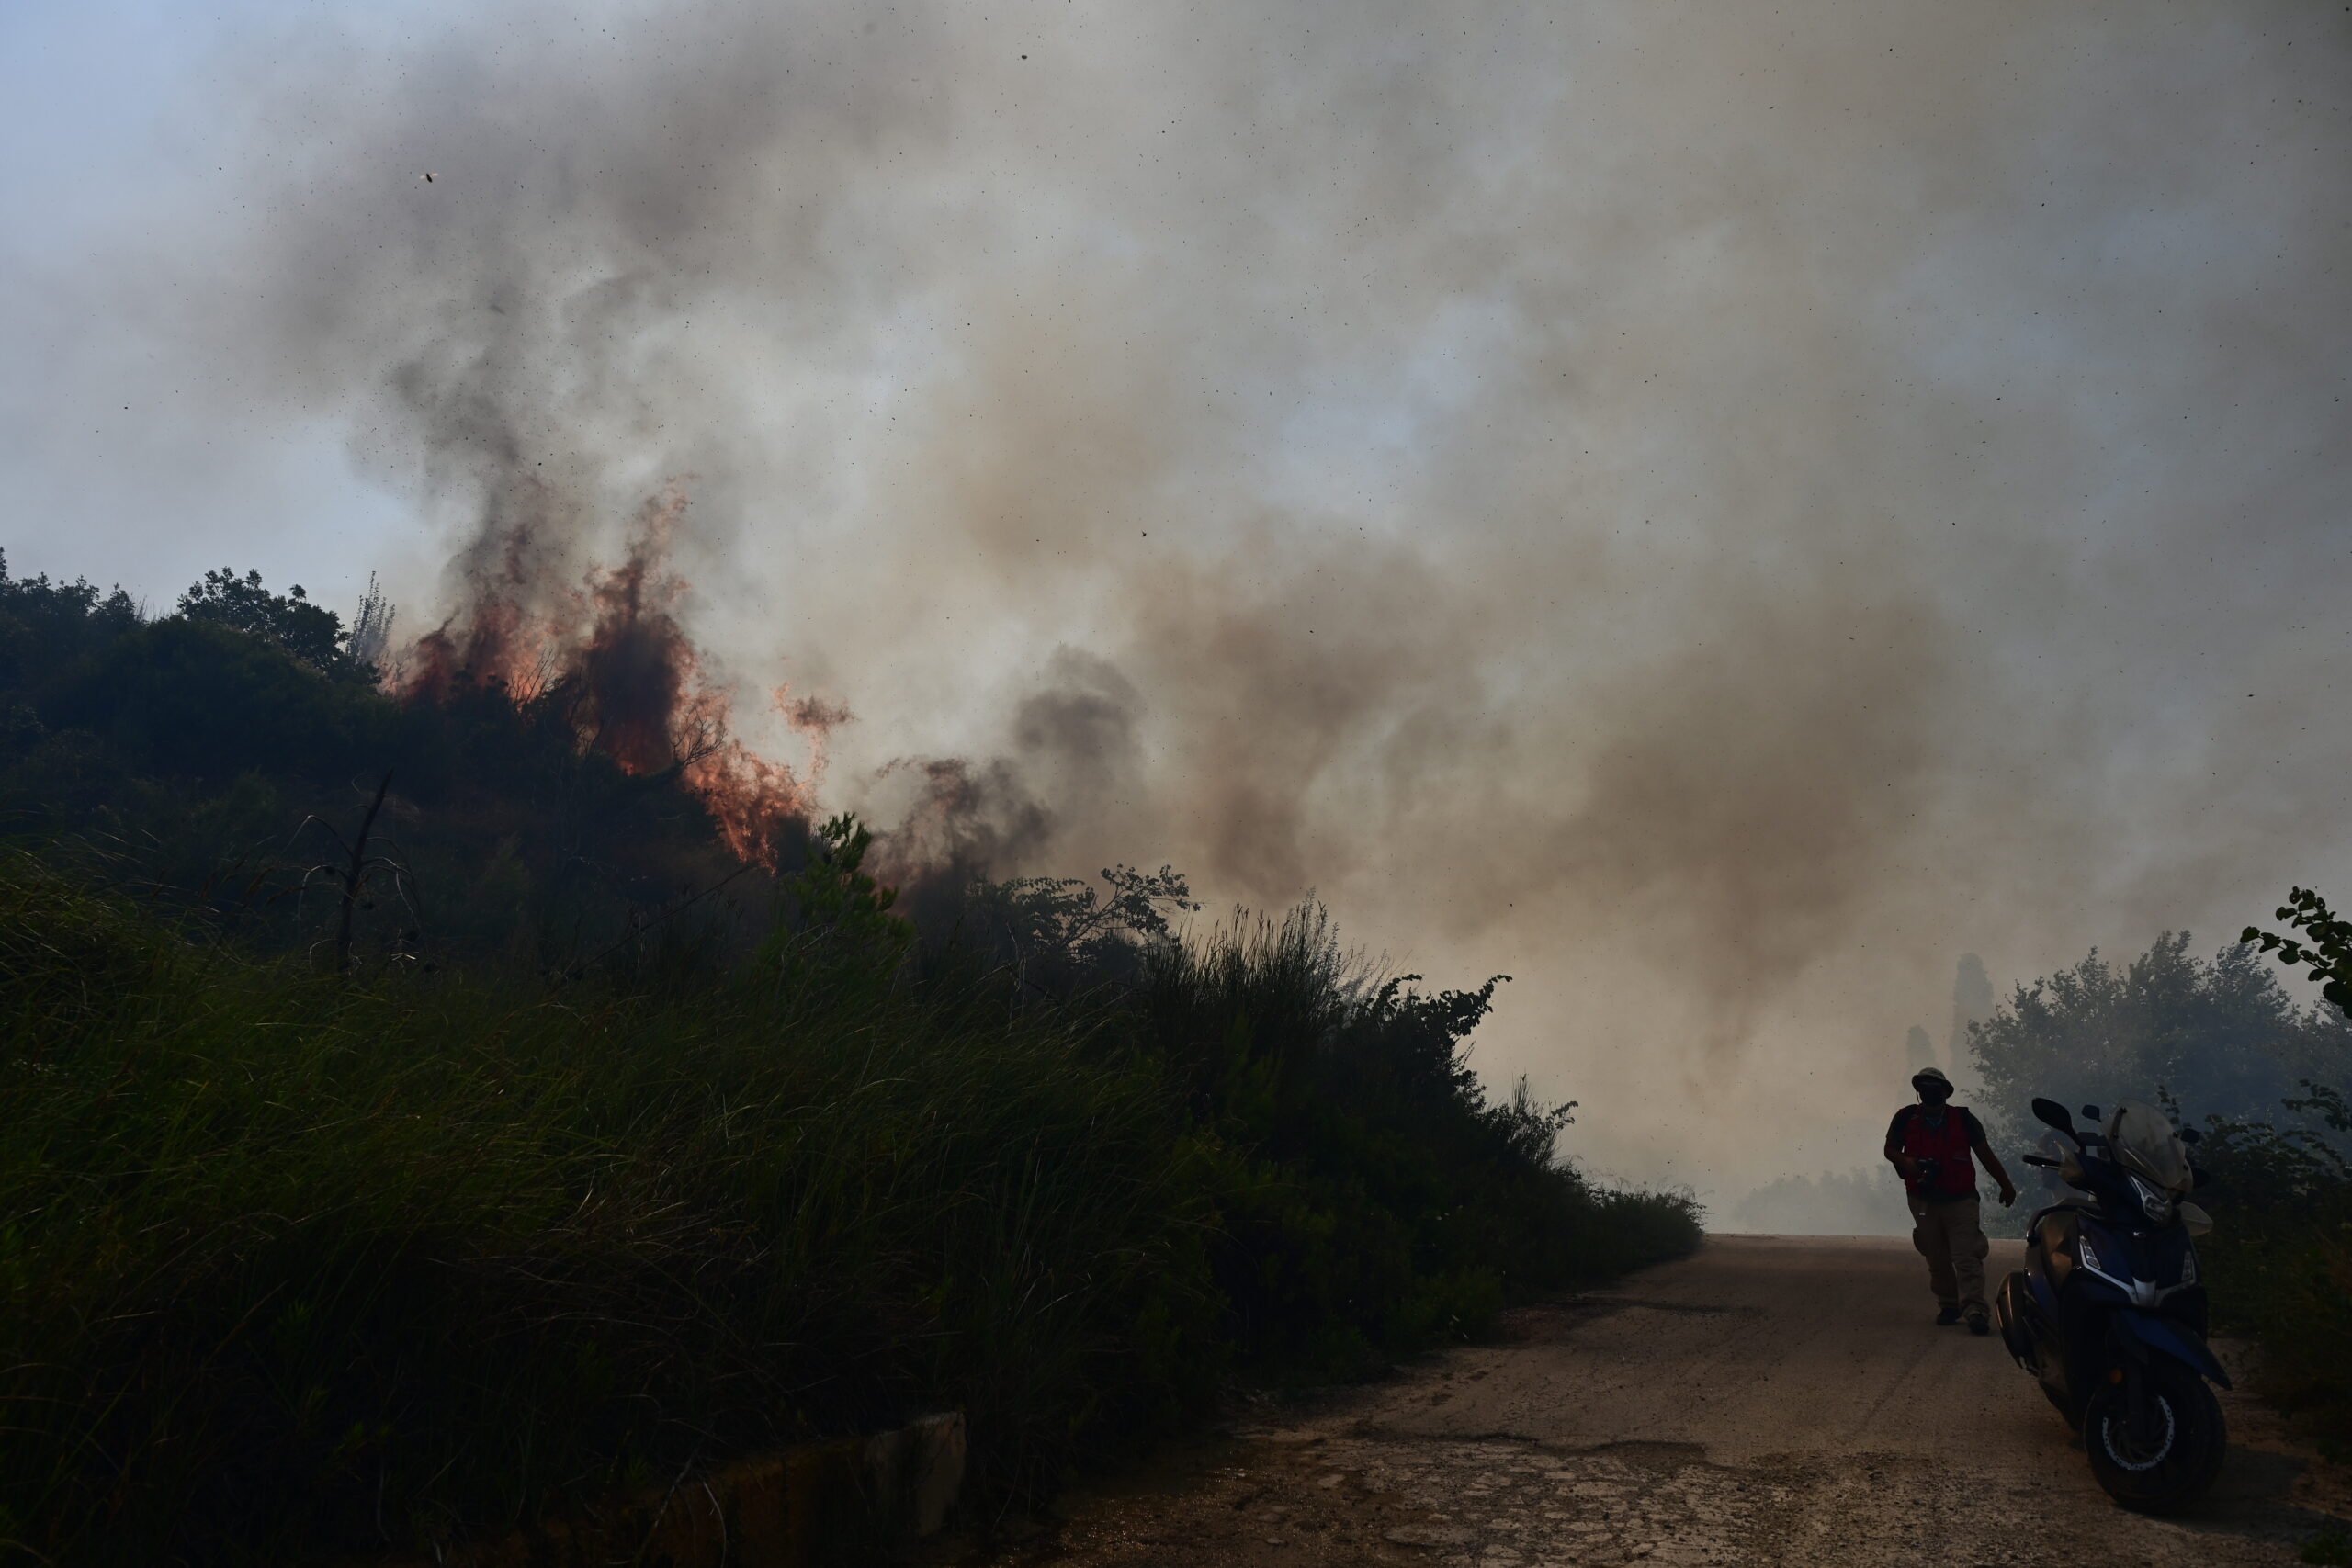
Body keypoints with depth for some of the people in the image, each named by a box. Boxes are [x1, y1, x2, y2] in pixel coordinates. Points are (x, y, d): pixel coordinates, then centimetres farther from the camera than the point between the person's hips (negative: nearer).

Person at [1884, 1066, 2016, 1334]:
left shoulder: (1963, 1118, 2)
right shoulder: (1906, 1118, 4)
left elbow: (1985, 1154, 10)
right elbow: (1890, 1149, 12)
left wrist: (2006, 1185, 15)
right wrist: (1906, 1162, -10)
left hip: (1960, 1200, -2)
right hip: (1924, 1201, 2)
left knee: (1967, 1257, -12)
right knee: (1937, 1260, 8)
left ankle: (1975, 1310, -17)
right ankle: (1948, 1306, 21)